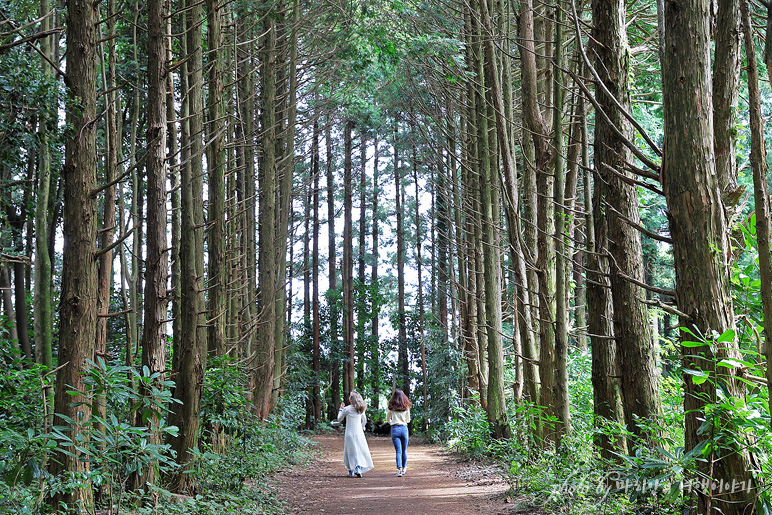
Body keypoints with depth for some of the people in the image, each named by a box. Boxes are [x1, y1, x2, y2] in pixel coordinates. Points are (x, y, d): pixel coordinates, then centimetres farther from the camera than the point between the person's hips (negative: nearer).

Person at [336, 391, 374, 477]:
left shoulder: (346, 409, -9)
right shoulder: (361, 409, 0)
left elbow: (339, 419, 4)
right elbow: (364, 421, 10)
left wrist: (341, 409, 14)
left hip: (349, 433, -1)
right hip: (359, 433, 1)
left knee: (350, 451, 12)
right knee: (361, 451, 5)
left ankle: (351, 471, 17)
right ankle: (358, 468, -13)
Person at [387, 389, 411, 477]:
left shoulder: (391, 407, -2)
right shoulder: (406, 407, 0)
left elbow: (387, 419, 9)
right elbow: (408, 420, 9)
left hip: (394, 429, -1)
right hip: (404, 428, 1)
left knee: (398, 451, -4)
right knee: (404, 451, 15)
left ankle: (399, 469, -18)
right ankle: (404, 468, 28)